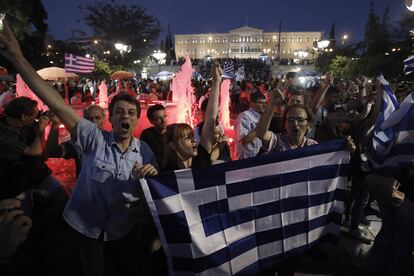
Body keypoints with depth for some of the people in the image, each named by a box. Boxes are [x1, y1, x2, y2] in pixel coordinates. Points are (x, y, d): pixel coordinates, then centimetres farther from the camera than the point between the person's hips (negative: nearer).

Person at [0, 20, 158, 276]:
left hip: (126, 232, 2)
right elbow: (59, 106, -21)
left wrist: (153, 174, -22)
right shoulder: (95, 138, -13)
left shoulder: (144, 150, -6)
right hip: (89, 228, -1)